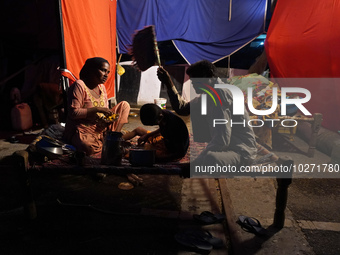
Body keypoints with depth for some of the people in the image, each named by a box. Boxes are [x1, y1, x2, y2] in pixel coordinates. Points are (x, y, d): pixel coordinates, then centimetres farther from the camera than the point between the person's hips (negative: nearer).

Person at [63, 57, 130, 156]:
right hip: (82, 132, -8)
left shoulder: (102, 87, 12)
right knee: (92, 149, -42)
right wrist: (97, 109, -21)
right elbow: (73, 113, -19)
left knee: (124, 105, 4)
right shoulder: (79, 85, -12)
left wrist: (109, 116, -6)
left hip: (101, 129, 8)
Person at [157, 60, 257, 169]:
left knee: (211, 159, -46)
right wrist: (169, 84, 12)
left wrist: (197, 162, -22)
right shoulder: (209, 93, 11)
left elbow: (222, 141, -28)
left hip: (242, 151, -10)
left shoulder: (220, 94, -21)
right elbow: (181, 108, 21)